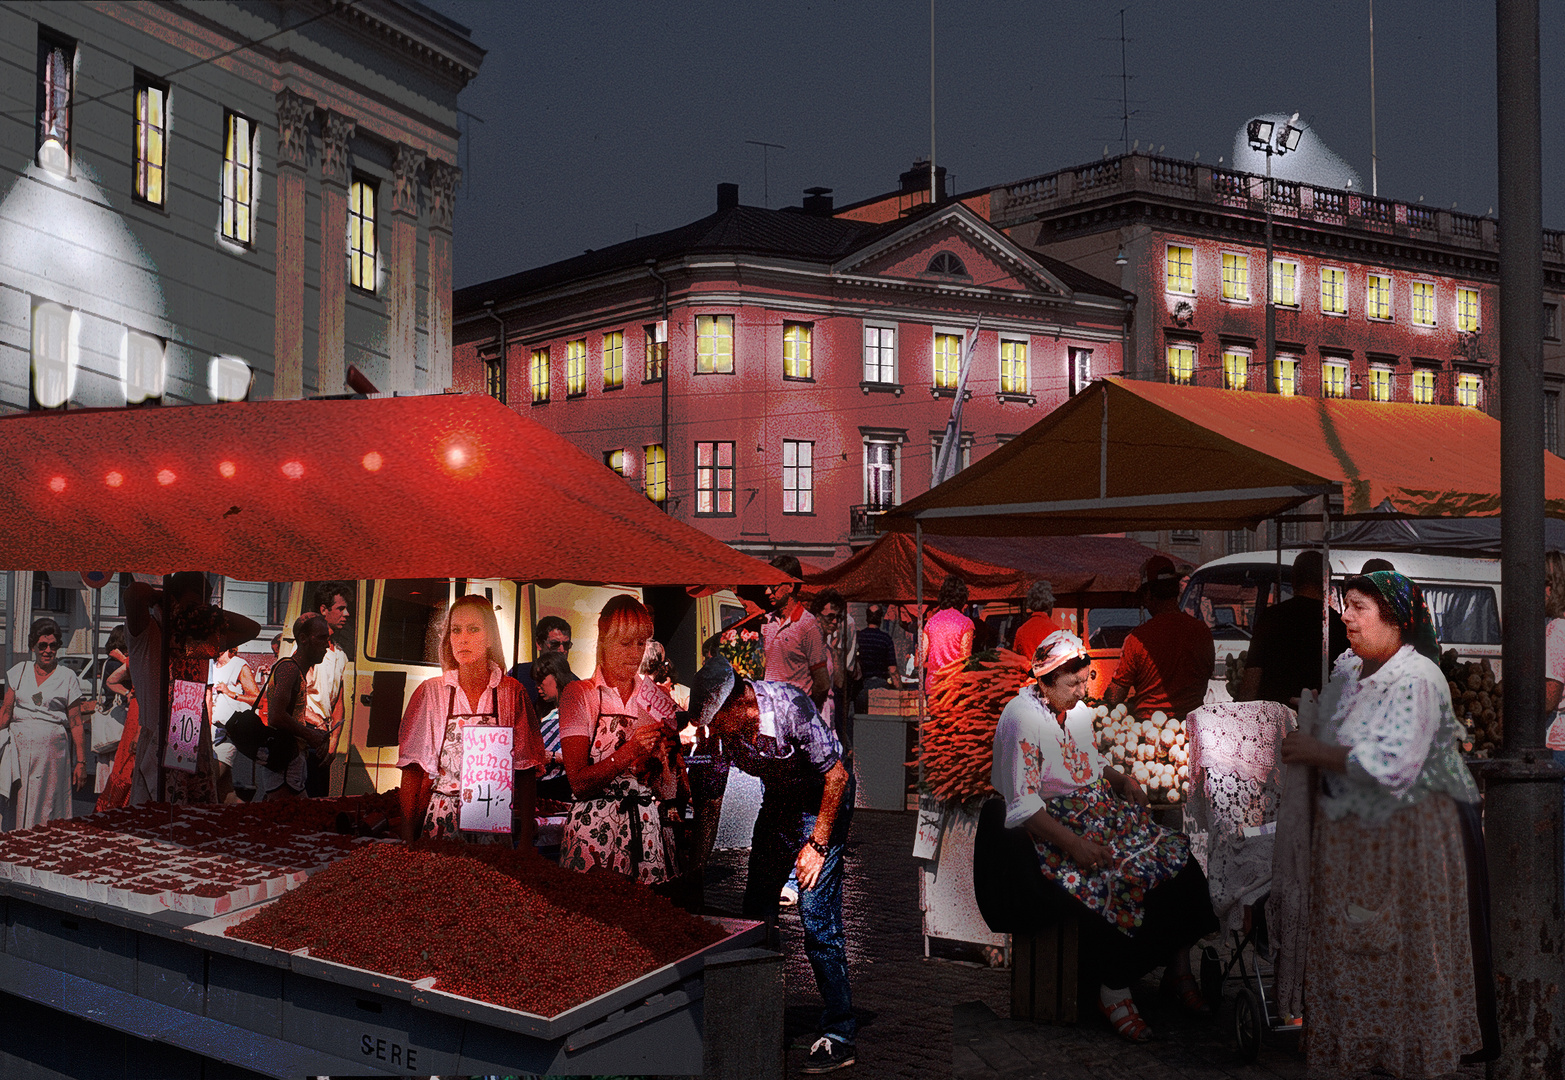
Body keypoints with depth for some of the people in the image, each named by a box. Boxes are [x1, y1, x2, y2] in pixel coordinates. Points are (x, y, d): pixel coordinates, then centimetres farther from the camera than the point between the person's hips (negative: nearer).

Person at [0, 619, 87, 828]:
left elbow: (76, 724, 2)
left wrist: (81, 762, -2)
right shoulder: (19, 672, 12)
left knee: (47, 807, -4)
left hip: (52, 751, -2)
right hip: (19, 747, 2)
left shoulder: (67, 677, 4)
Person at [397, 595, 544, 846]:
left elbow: (526, 771, 4)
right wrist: (407, 836, 0)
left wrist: (525, 839, -2)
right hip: (442, 823, 0)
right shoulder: (431, 691, 3)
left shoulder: (511, 692, 3)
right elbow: (412, 769, 6)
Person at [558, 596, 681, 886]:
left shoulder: (656, 699, 11)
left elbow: (668, 793, 8)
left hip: (650, 834, 3)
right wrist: (630, 752, -20)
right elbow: (579, 783, -9)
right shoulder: (579, 695, 1)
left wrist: (663, 759, -11)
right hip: (596, 832, -3)